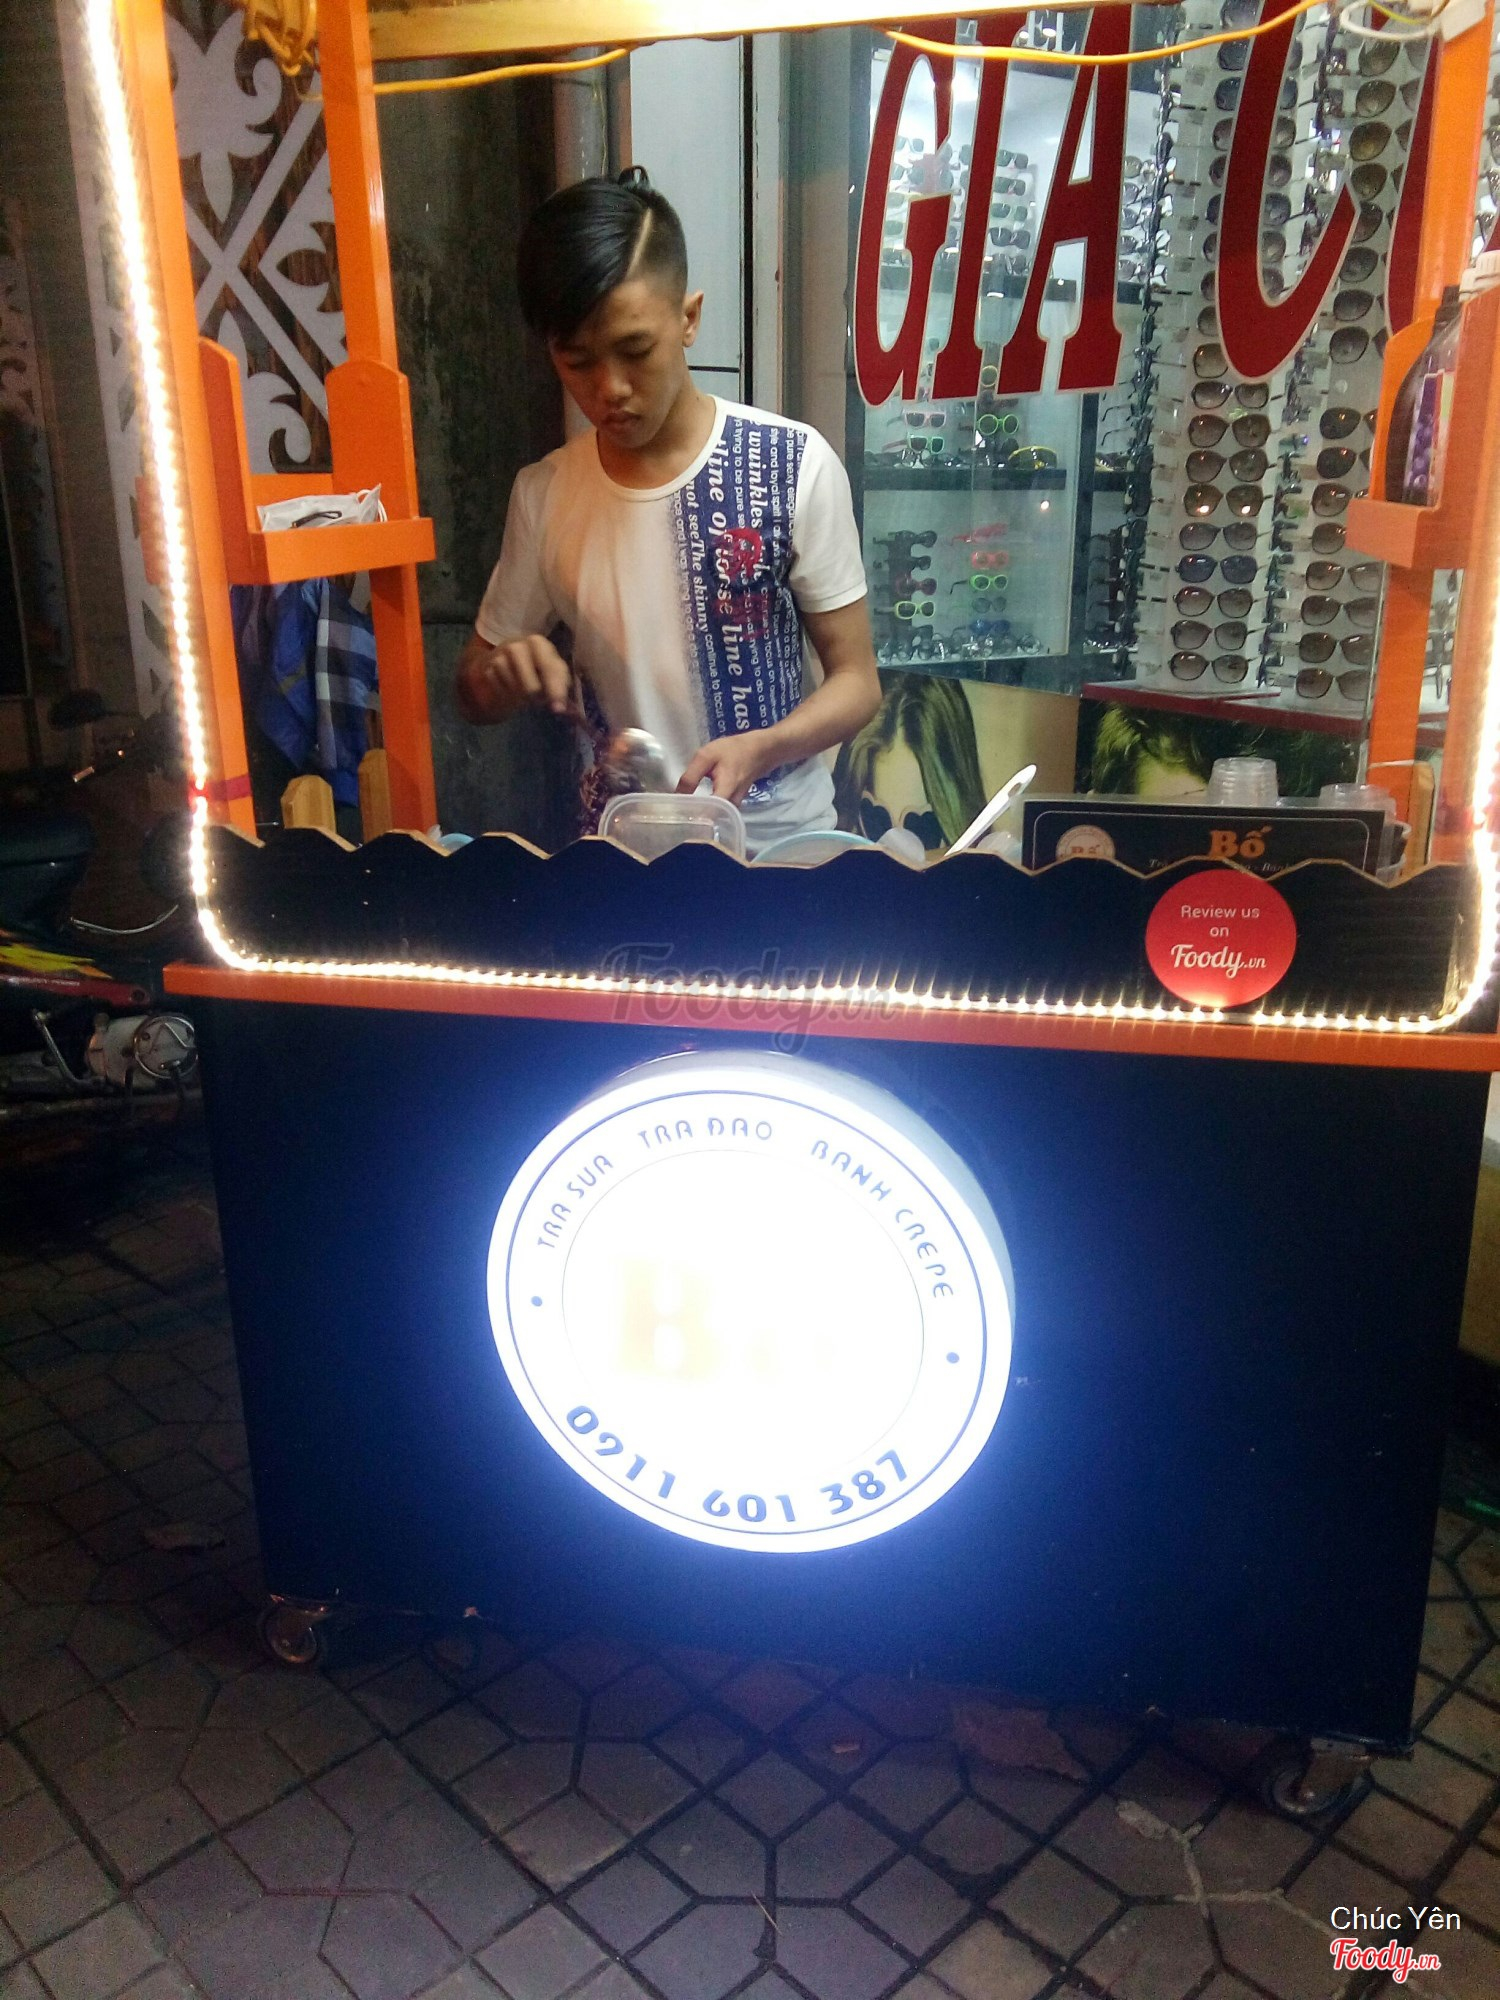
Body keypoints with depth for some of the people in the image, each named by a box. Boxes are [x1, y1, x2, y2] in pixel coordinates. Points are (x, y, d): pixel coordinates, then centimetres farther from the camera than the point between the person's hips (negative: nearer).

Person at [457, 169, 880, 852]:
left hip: (779, 839, -2)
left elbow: (856, 681, -4)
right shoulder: (543, 493, 0)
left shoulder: (793, 464, -8)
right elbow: (475, 696, 10)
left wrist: (757, 749, -23)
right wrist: (505, 672, -13)